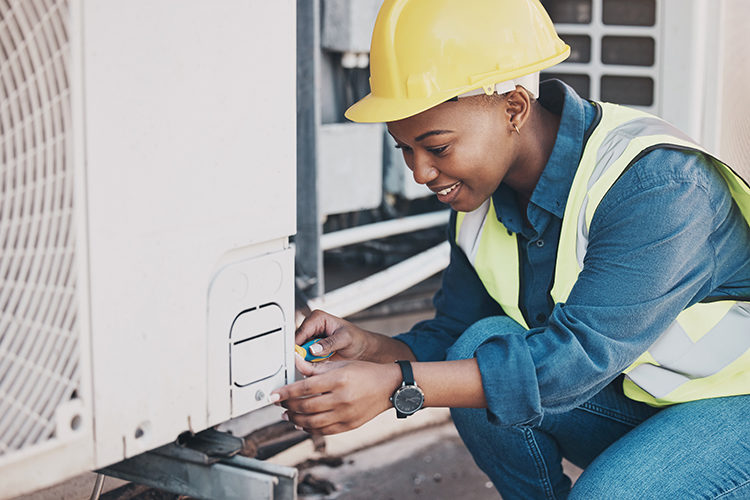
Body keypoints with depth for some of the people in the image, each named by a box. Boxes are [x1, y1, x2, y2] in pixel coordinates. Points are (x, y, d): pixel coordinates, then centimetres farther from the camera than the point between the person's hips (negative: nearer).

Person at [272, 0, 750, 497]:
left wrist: (396, 386, -40)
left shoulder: (659, 182, -30)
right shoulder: (481, 196, -6)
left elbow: (580, 355, -35)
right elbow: (455, 334, 1)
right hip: (631, 398, 6)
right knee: (482, 347, -17)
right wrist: (369, 349, -21)